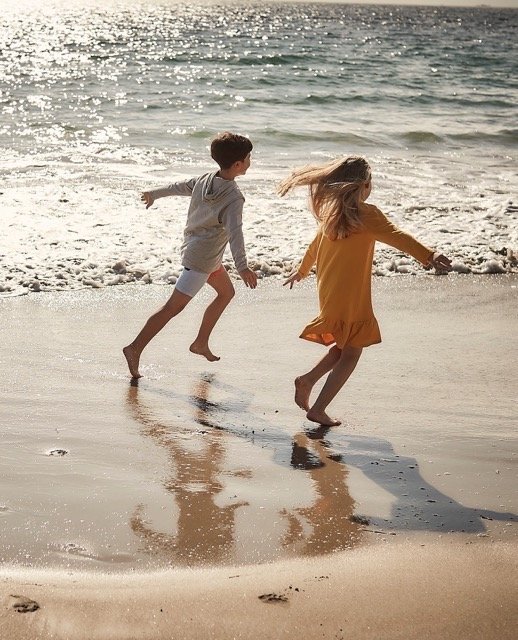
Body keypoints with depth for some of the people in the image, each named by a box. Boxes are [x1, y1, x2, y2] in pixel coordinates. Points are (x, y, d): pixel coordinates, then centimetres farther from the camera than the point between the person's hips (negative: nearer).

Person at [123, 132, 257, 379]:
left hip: (193, 246, 9)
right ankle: (135, 349, -10)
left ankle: (201, 343, 29)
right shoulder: (233, 197, -22)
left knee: (226, 292, 24)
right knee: (173, 307, -8)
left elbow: (179, 186, 17)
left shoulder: (205, 180, 1)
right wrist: (242, 267, -44)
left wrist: (154, 194, 35)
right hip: (202, 258, -9)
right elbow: (234, 232, -34)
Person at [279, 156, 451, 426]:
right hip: (351, 295, -7)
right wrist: (428, 256, -40)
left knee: (345, 346, 24)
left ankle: (307, 380, 14)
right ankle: (318, 410, 2)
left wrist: (302, 271, 39)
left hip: (328, 291, 8)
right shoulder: (366, 214, -13)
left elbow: (315, 244, 23)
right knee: (350, 353, 4)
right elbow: (396, 237, -28)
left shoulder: (331, 211, 8)